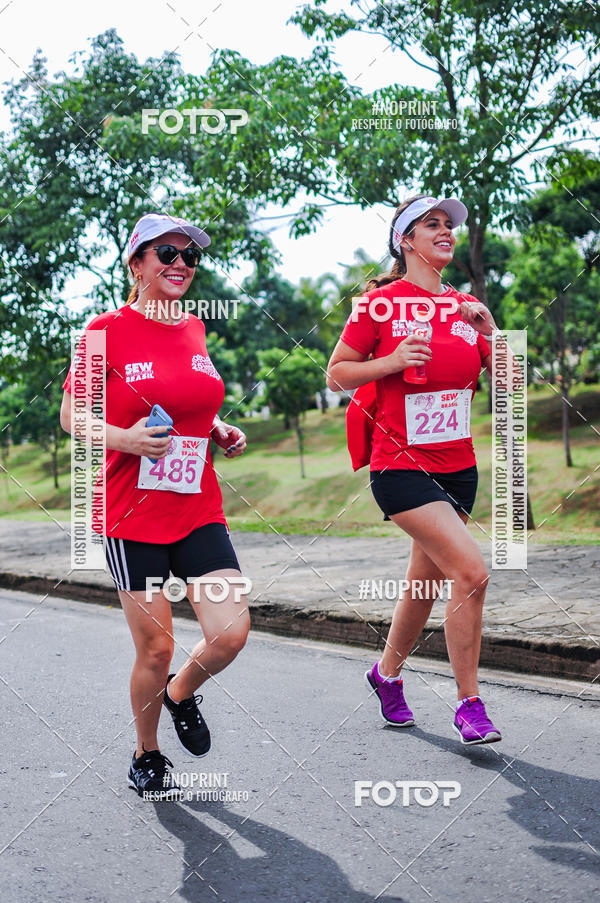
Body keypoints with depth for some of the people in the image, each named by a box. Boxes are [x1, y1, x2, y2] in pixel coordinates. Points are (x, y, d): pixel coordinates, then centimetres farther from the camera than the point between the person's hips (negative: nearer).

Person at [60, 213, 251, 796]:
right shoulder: (108, 330, -6)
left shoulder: (194, 329, 9)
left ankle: (181, 694, 25)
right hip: (131, 514, -4)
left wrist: (219, 432, 5)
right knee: (156, 648, 1)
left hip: (198, 511, 4)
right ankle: (146, 755, 28)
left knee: (231, 632, -9)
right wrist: (125, 438, -21)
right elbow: (72, 416, -3)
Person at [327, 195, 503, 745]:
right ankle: (470, 705, -5)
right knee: (472, 572, -19)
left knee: (427, 585, 13)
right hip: (401, 467, -6)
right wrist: (394, 361, -16)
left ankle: (387, 674, 38)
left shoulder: (465, 307, 9)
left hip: (457, 468, 6)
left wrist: (488, 331, -6)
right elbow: (336, 375, -1)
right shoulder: (381, 304, -5)